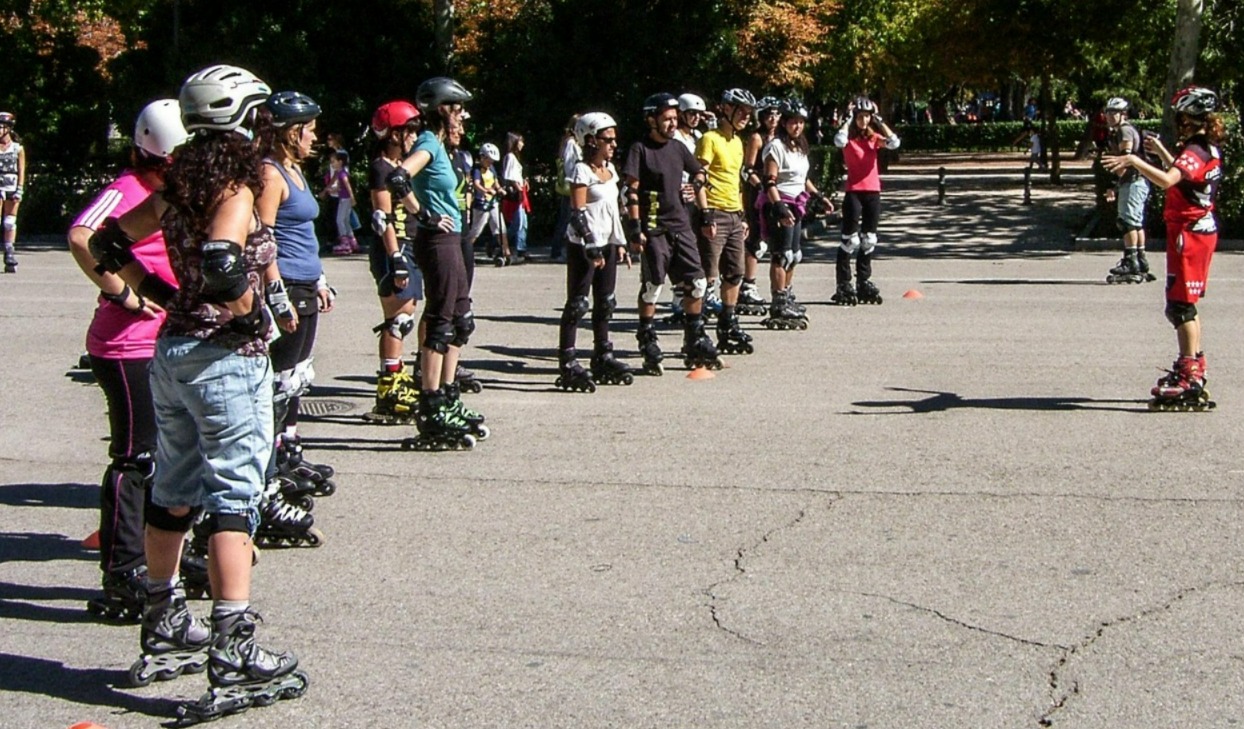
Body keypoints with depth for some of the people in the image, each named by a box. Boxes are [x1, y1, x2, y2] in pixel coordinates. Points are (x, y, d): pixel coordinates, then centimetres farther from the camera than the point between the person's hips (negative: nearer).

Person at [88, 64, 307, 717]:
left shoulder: (179, 186, 9)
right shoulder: (235, 188, -14)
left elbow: (108, 243, 14)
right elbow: (221, 262, -31)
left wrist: (159, 295, 12)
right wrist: (248, 313, -15)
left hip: (171, 350, 8)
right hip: (228, 358, -8)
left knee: (173, 492, 17)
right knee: (235, 497, -6)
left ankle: (164, 632, 28)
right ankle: (233, 657, -7)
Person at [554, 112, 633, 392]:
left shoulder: (610, 169, 14)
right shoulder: (581, 170, -11)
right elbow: (577, 213, -16)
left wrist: (619, 243, 15)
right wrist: (592, 247, -21)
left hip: (606, 245, 8)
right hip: (584, 246, -8)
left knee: (605, 303, 12)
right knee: (578, 303, -7)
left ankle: (603, 358, 20)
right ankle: (567, 363, -5)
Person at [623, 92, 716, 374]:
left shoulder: (678, 148, 13)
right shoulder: (640, 149, -5)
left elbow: (698, 177, 23)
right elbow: (632, 191, -9)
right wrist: (635, 228, -15)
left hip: (681, 226, 6)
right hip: (653, 228, -6)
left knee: (696, 283, 3)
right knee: (652, 285, -3)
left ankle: (695, 343, 14)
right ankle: (647, 342, 9)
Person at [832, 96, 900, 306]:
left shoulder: (874, 137, 9)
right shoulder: (849, 137, -2)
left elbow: (894, 143, -8)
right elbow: (839, 141, -27)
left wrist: (879, 121, -4)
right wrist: (849, 120, -13)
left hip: (873, 191, 5)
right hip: (854, 191, -5)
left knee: (869, 239, 10)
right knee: (850, 239, -6)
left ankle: (863, 282, 20)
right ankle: (843, 284, -1)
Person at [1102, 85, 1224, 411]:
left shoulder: (1194, 151, -18)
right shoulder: (1209, 149, 12)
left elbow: (1167, 180, -36)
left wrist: (1135, 160, -33)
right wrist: (1161, 152, 28)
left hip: (1188, 233, -10)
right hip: (1201, 229, 10)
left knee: (1180, 304, -10)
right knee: (1186, 304, 19)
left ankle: (1190, 383, -14)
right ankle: (1193, 368, 28)